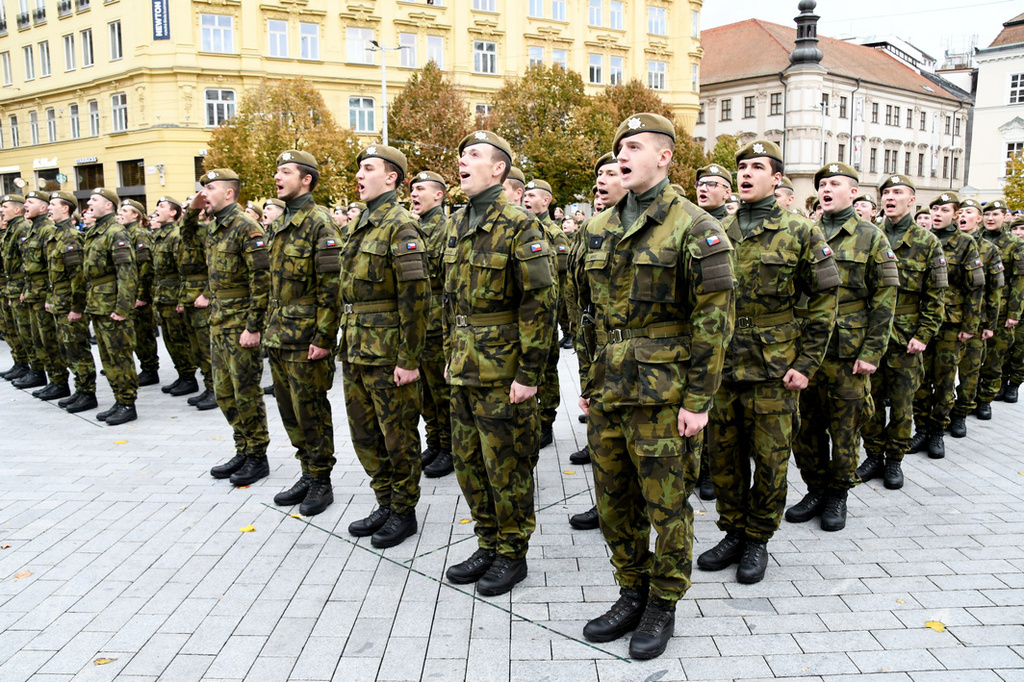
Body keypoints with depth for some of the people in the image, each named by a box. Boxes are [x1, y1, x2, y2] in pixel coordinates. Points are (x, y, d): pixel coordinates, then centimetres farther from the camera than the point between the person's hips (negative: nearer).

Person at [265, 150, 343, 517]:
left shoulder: (320, 223, -12)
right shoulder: (278, 223, 14)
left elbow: (331, 287, -17)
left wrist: (323, 338, -20)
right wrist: (270, 326, 17)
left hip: (306, 336, -8)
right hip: (278, 334, 8)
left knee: (311, 411, 1)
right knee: (289, 410, 14)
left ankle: (321, 482, 15)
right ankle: (308, 474, 27)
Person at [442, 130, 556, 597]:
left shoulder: (519, 226, -13)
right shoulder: (457, 225, 12)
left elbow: (541, 302, -16)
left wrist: (529, 373, -18)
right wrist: (450, 355, 17)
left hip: (502, 370, -8)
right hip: (464, 368, 8)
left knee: (506, 466, 4)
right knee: (468, 460, 15)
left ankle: (512, 554, 21)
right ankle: (488, 545, 32)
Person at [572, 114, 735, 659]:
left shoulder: (693, 229, -8)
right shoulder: (599, 231, 11)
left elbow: (713, 320, -11)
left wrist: (698, 400, -14)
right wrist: (587, 383, 14)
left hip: (663, 396, -6)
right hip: (606, 393, 6)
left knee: (666, 506, 7)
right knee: (613, 501, 14)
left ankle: (663, 605, 26)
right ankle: (632, 594, 33)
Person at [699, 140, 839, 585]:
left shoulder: (800, 233, -3)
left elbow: (823, 301, -3)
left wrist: (806, 365, -8)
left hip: (773, 370, -4)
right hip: (722, 366, 4)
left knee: (770, 458, 6)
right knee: (724, 455, 11)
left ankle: (758, 540, 22)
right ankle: (733, 533, 27)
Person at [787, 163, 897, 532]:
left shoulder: (871, 238, 1)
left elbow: (885, 299, -3)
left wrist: (871, 352, -10)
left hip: (848, 354, -3)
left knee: (845, 429, 6)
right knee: (805, 427, 8)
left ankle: (838, 494, 21)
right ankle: (816, 489, 24)